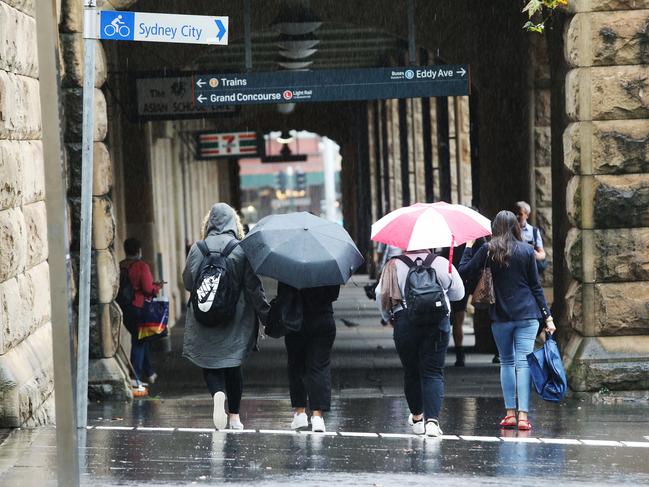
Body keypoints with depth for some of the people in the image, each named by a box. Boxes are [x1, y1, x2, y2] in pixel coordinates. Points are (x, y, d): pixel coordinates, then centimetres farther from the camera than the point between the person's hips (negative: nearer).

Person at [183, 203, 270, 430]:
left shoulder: (198, 248, -4)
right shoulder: (242, 249, -4)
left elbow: (188, 282, 1)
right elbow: (254, 287, -6)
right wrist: (266, 315, -1)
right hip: (236, 321, 1)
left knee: (210, 364, 6)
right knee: (233, 364, 13)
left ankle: (218, 393, -24)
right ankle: (234, 416, 16)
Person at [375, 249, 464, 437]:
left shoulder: (394, 265, 3)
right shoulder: (442, 263, 6)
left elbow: (381, 294, 1)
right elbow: (458, 293, 13)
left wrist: (388, 317, 18)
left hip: (405, 321, 0)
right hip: (438, 322, 0)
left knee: (411, 371, 14)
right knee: (433, 372, 0)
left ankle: (417, 417, 28)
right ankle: (432, 419, -16)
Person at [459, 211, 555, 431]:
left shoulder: (488, 250, -3)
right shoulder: (527, 251, 3)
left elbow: (464, 272, -3)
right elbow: (536, 286, 4)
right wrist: (547, 316, 6)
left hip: (501, 316, 0)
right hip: (527, 314, 0)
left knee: (506, 363, 11)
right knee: (523, 362, -3)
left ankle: (510, 413, 7)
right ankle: (523, 415, -11)